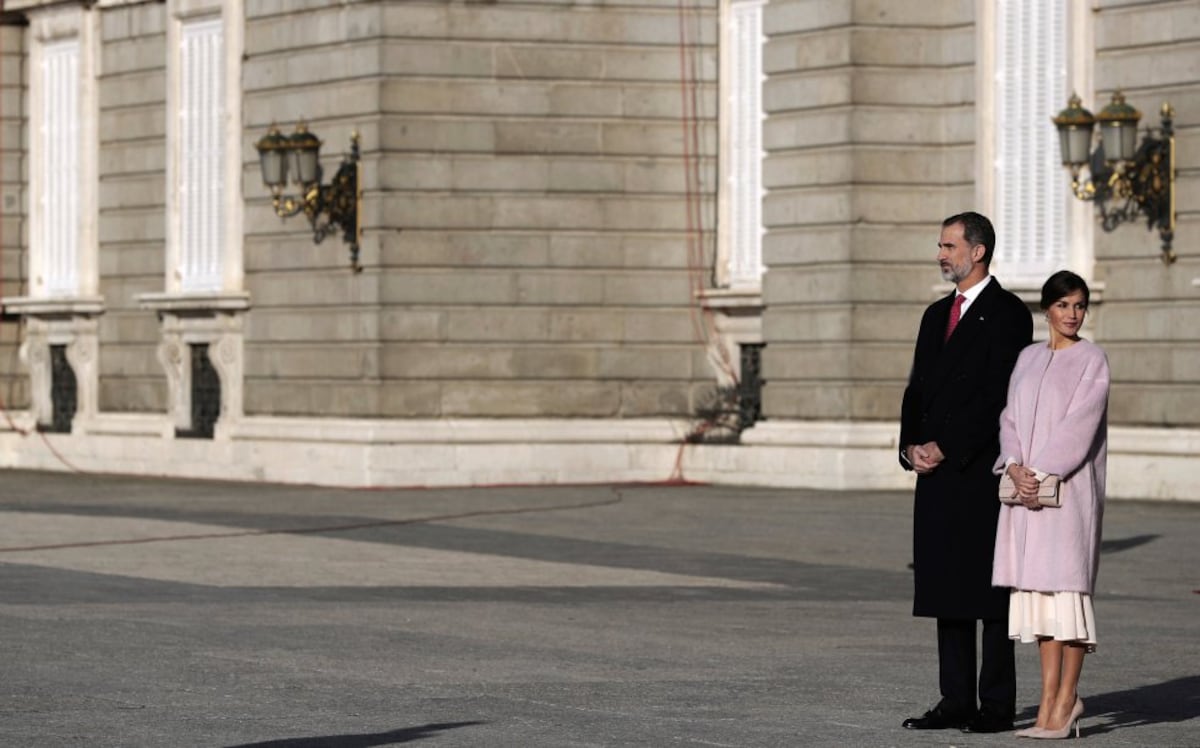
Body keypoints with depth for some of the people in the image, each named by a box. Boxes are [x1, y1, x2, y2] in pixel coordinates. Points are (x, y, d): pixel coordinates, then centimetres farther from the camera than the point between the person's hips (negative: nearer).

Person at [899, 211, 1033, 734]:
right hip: (937, 474, 8)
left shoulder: (1007, 314, -6)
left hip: (982, 471, -8)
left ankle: (997, 705, -1)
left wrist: (945, 449, -14)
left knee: (990, 589, -4)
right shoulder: (937, 315, 18)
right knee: (944, 588, 8)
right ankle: (956, 700, 12)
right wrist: (911, 447, 0)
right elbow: (918, 389, 17)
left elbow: (998, 395, -14)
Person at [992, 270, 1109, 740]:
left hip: (1069, 486, -5)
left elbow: (1079, 424, -10)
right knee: (1036, 588, 2)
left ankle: (1065, 702, -5)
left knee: (1066, 583, -8)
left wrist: (1041, 473, -16)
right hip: (1026, 486, 5)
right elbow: (1010, 419, 11)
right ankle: (1052, 698, 5)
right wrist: (1016, 468, -6)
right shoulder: (1029, 358, 15)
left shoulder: (1091, 360, -1)